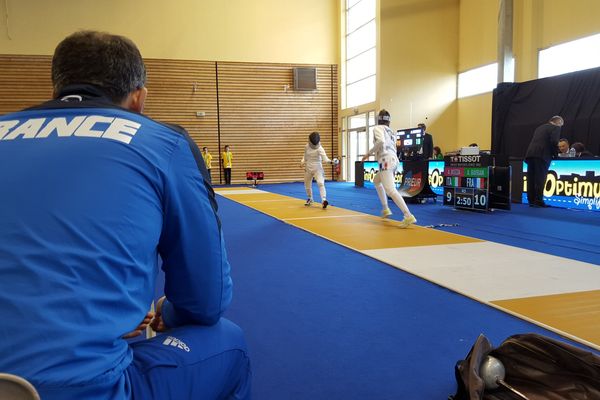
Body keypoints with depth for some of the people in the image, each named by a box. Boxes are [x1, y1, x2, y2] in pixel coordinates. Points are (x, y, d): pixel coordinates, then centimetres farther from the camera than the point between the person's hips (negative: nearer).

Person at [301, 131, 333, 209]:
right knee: (307, 185, 17)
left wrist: (330, 161, -55)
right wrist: (302, 161, -2)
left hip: (317, 169, -5)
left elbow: (325, 158, -35)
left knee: (320, 183, -25)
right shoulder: (307, 146, -4)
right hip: (308, 168, 5)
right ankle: (310, 199, 40)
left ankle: (324, 200, -34)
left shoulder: (320, 148, -19)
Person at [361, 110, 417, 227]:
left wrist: (369, 153, -9)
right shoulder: (390, 131, 24)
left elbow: (380, 142, -19)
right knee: (376, 181, 31)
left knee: (390, 190, -17)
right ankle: (385, 209, 25)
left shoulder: (378, 128, 0)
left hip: (386, 161, -9)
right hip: (393, 160, 9)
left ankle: (408, 216, -30)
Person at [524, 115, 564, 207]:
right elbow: (554, 142, -9)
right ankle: (538, 201, -8)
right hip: (542, 155, -7)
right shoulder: (555, 128, 6)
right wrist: (555, 152, 7)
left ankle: (531, 201, 7)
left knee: (531, 179, 5)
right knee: (540, 179, -7)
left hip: (530, 154, 7)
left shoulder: (540, 127, 28)